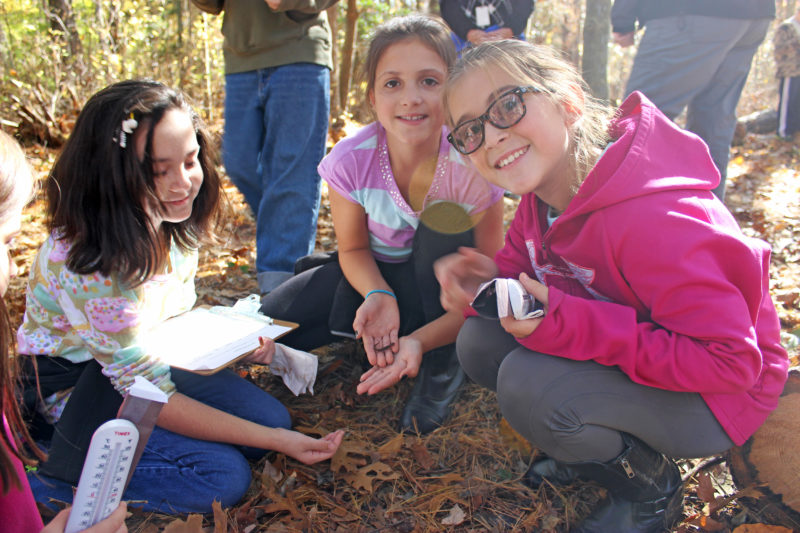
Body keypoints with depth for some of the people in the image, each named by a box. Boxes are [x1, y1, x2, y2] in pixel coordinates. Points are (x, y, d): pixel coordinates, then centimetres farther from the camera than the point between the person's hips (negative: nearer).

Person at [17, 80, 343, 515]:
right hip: (74, 392, -7)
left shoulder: (173, 224, -10)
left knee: (272, 416, -4)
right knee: (223, 475, -20)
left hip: (153, 360, 8)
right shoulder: (87, 268, -33)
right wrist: (275, 441, -30)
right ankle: (46, 486, -6)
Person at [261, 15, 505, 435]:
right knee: (273, 322, -15)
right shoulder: (350, 160, -24)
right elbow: (354, 248, -8)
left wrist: (422, 340, -39)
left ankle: (443, 363, -15)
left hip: (443, 277, -2)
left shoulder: (472, 166, -29)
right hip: (377, 272, 2)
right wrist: (378, 296, -31)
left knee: (445, 217, -34)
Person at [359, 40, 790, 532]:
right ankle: (604, 444, 12)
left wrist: (571, 325, -34)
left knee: (528, 384, -29)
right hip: (626, 356, 8)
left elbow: (731, 362, -30)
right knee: (479, 343, -7)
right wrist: (493, 281, -21)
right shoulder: (545, 191, -7)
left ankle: (651, 486, 0)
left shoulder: (649, 219, -33)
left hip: (720, 394, -7)